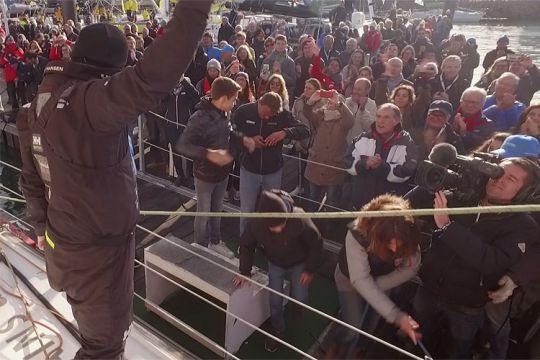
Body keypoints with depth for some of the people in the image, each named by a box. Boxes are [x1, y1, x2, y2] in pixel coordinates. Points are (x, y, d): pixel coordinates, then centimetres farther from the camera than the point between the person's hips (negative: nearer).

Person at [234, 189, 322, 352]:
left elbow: (316, 244, -22)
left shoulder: (299, 219, -41)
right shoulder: (256, 223, -33)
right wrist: (245, 271, -8)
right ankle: (278, 330, 34)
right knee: (275, 301, 4)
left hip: (299, 264, -1)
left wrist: (310, 270, -13)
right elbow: (246, 245, -10)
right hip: (275, 264, 1)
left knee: (299, 300, 5)